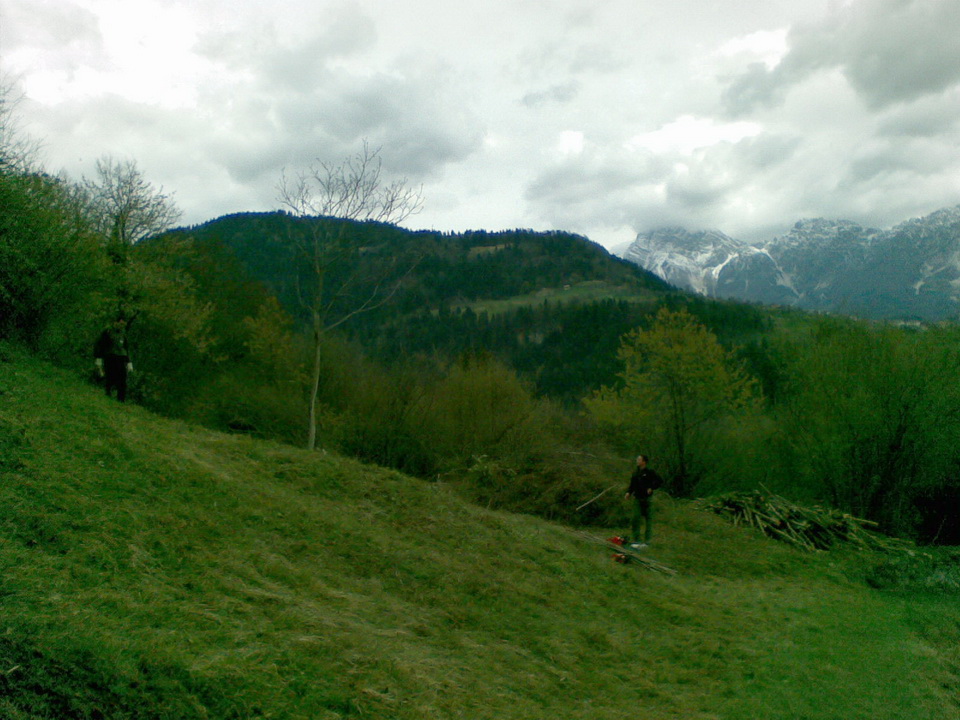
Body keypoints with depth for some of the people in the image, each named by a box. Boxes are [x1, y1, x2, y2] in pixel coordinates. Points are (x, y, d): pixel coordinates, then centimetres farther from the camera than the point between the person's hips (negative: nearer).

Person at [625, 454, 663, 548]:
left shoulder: (649, 472, -8)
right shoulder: (635, 473, 8)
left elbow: (660, 481, -6)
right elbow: (632, 485, 16)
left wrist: (651, 488, -14)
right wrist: (628, 492, 1)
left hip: (647, 499, -4)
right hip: (637, 499, 4)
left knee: (648, 519, 5)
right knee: (635, 519, -2)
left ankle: (647, 540, 12)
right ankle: (636, 540, 5)